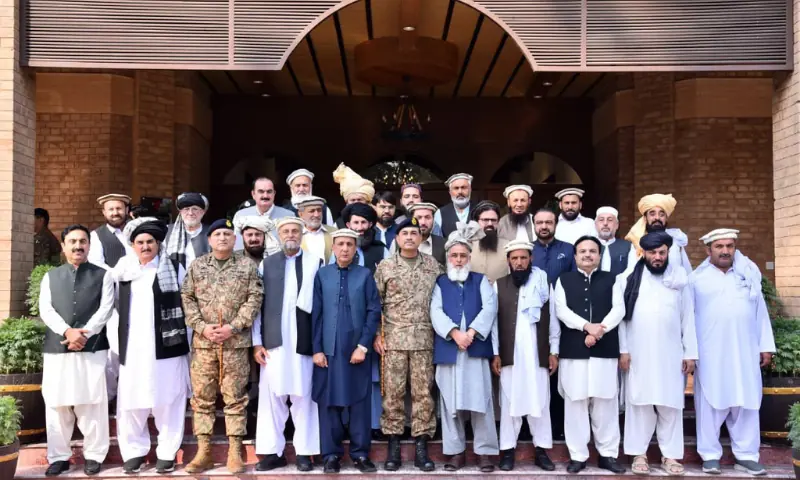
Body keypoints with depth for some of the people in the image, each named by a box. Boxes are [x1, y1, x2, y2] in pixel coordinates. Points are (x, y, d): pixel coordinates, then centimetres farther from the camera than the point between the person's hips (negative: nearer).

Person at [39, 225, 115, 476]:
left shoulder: (102, 275, 8)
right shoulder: (50, 276, 14)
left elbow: (105, 309, -2)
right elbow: (45, 310, 3)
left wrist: (84, 334, -14)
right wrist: (67, 331, -13)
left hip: (92, 348, -2)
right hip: (56, 348, 2)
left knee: (92, 403, 1)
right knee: (57, 403, 6)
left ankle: (93, 455, 11)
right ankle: (59, 456, 17)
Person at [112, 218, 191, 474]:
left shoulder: (172, 270, 2)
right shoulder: (123, 270, 11)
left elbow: (185, 305, 1)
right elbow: (118, 308, 18)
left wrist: (184, 344, -4)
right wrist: (118, 341, 12)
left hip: (165, 346, -3)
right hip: (133, 347, 3)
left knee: (167, 401, 2)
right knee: (131, 401, 3)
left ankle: (167, 451, 11)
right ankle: (134, 450, 17)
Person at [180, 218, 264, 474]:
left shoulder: (247, 266, 3)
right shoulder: (197, 266, 8)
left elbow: (255, 298, -3)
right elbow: (187, 298, 4)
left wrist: (233, 327, -12)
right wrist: (202, 326, -8)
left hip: (236, 342, -2)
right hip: (203, 341, 2)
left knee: (235, 397, 3)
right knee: (202, 397, 6)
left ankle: (235, 452, 11)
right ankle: (203, 452, 16)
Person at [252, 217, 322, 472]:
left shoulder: (315, 262, 5)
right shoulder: (266, 264, 10)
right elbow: (257, 305, 6)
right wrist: (256, 342, 1)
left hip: (303, 341, -1)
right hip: (273, 341, 2)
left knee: (303, 397, 4)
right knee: (271, 396, 4)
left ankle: (304, 452, 13)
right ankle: (273, 451, 15)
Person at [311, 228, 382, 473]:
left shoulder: (365, 275, 2)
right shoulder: (322, 275, 3)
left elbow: (374, 311, -1)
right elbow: (315, 314, 2)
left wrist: (363, 345, -8)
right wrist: (317, 349, -3)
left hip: (357, 349, 0)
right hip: (329, 349, 1)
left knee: (359, 402, 6)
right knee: (329, 402, 6)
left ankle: (360, 453, 16)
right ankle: (331, 454, 17)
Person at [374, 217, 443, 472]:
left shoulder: (433, 265, 6)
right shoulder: (385, 266, 4)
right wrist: (376, 334, -1)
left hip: (424, 338, 1)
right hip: (393, 338, -1)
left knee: (423, 392, 3)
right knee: (393, 392, 2)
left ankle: (421, 448, 11)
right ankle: (393, 447, 12)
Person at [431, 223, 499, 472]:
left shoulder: (481, 280, 13)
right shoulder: (440, 282, 13)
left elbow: (490, 307, -2)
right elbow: (436, 312, -2)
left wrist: (471, 332, -16)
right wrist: (454, 333, -17)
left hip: (476, 349, 0)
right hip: (448, 349, 1)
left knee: (480, 401, -1)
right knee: (451, 402, 4)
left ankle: (485, 451, 8)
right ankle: (455, 451, 13)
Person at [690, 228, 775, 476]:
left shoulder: (749, 275, 11)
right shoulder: (697, 278, 2)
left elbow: (760, 313, 12)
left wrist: (766, 346, 8)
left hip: (745, 353, 3)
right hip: (710, 354, -2)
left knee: (746, 404, 6)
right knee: (711, 404, 3)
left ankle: (746, 455, 15)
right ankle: (710, 455, 11)